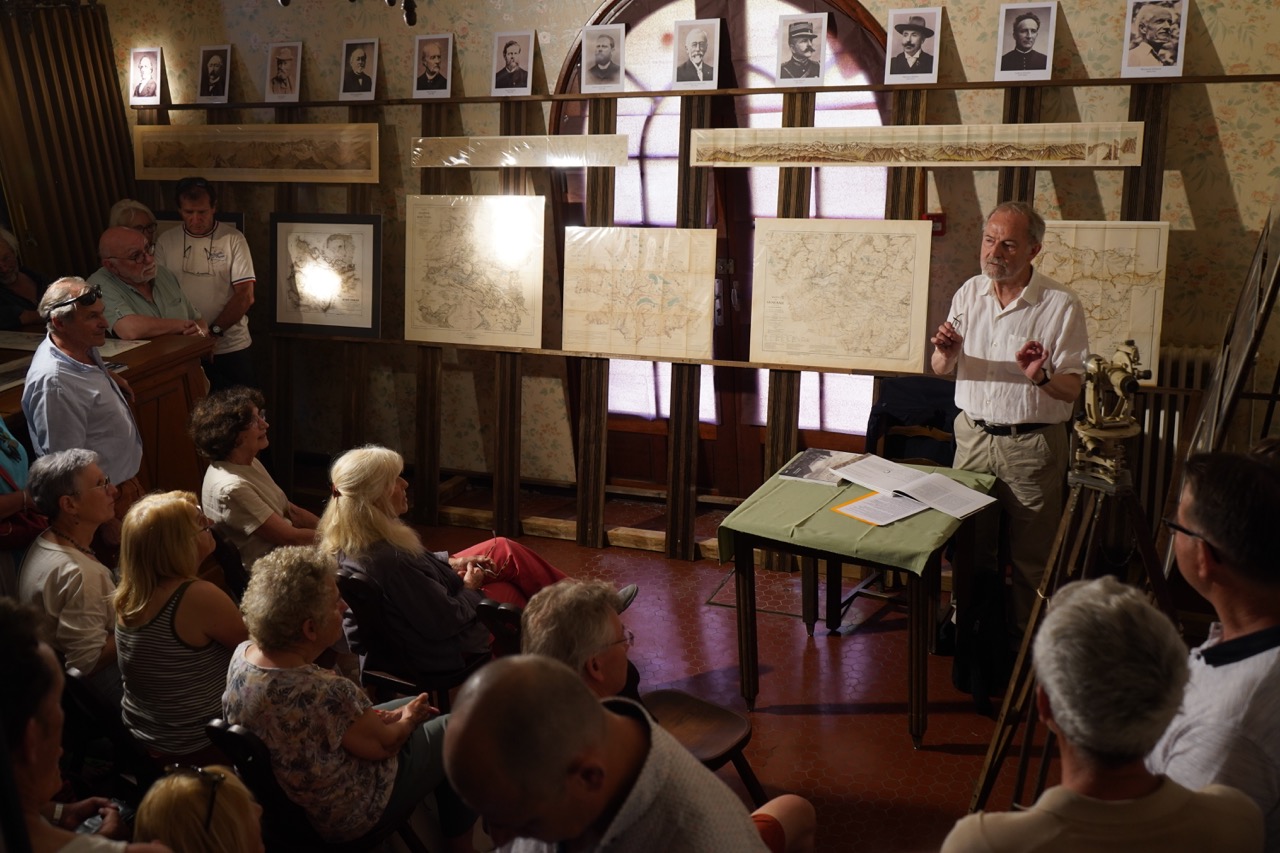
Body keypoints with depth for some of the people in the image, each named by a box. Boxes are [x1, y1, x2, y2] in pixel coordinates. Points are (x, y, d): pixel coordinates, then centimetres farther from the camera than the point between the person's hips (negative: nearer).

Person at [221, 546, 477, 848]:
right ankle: (459, 842, 31)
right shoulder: (324, 693, -39)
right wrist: (408, 720, 0)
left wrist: (374, 718, 0)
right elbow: (384, 744, -20)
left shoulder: (242, 655, -15)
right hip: (343, 815, -7)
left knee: (415, 705, 22)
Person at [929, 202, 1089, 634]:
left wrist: (1041, 377, -31)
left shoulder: (1061, 305, -10)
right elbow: (940, 368, 9)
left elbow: (1072, 390, -9)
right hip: (974, 435, 4)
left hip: (1031, 444, -4)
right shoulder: (969, 292, 4)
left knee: (1031, 557, 5)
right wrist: (947, 352, -15)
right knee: (969, 544, 15)